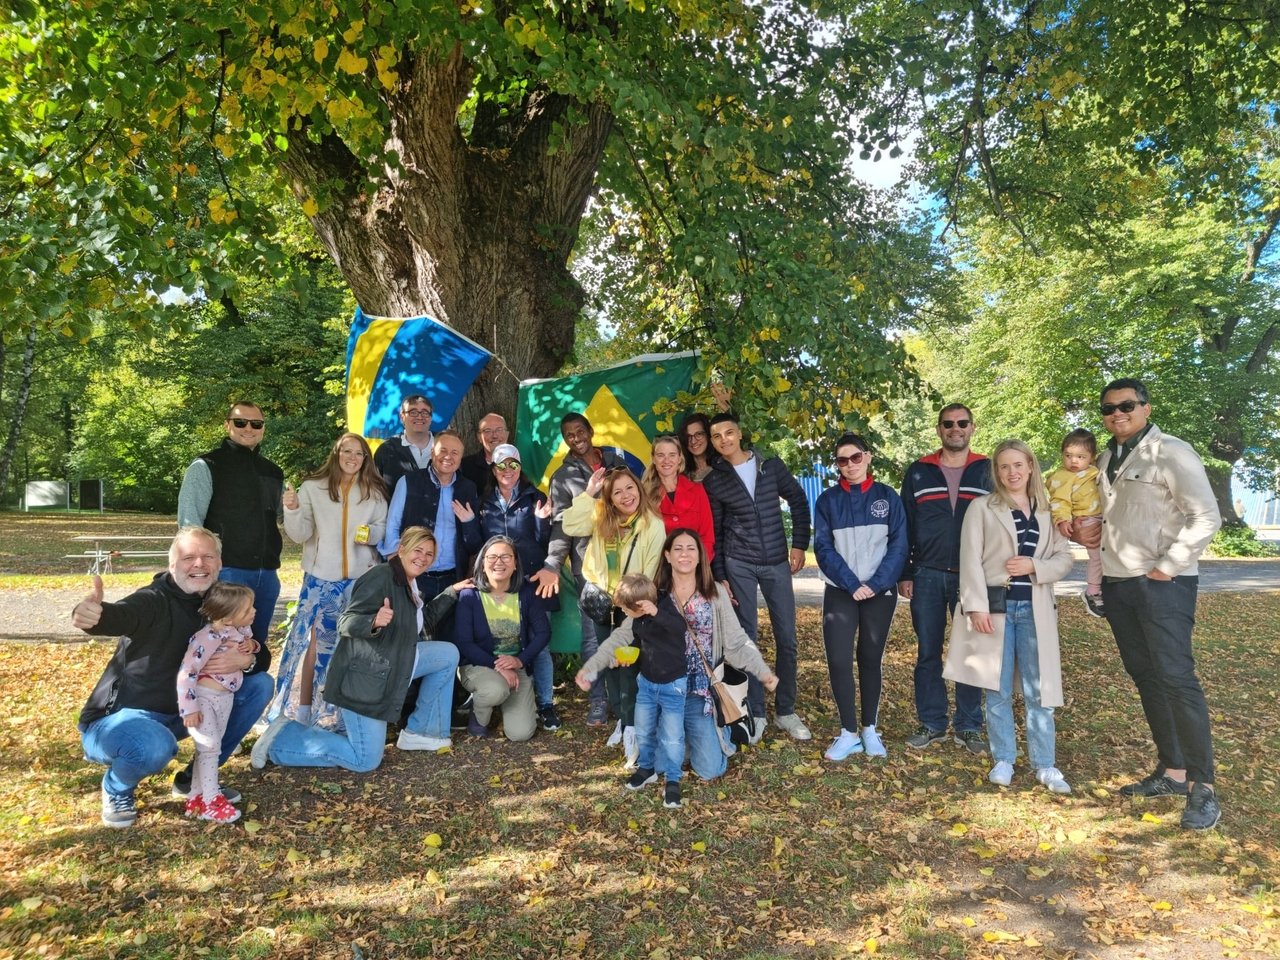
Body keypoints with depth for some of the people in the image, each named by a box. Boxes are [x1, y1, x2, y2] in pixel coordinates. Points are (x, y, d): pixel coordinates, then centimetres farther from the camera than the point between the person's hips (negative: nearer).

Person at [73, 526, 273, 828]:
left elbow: (263, 658, -1)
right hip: (121, 718, -6)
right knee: (155, 746, -39)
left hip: (180, 713, 7)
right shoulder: (154, 601, -22)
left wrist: (248, 659, -25)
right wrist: (91, 614, -70)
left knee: (260, 684, -4)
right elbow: (119, 616, -46)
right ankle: (117, 788, 1)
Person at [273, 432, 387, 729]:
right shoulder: (312, 488, -1)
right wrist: (292, 510, -22)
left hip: (361, 577, 2)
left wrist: (371, 532, -11)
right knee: (313, 639, -4)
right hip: (321, 577, -1)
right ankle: (302, 709, 8)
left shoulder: (375, 492, 4)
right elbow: (300, 534, -4)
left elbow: (383, 527, 10)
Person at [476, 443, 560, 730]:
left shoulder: (534, 498, 2)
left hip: (532, 580, -2)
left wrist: (542, 520, -18)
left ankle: (546, 704, 7)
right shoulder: (485, 502, 10)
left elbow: (545, 542, -1)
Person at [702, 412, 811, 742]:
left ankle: (786, 711, 19)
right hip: (738, 566, -1)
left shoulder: (772, 466, 1)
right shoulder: (713, 481, -1)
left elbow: (799, 501, 8)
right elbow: (714, 533, 2)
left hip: (777, 563, 1)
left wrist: (799, 545, 1)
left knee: (786, 639, 5)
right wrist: (720, 576, -2)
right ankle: (756, 713, 14)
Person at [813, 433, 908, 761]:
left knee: (871, 659, 7)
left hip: (880, 592, 0)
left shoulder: (887, 496, 3)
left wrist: (876, 584, -13)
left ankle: (870, 729, 21)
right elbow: (823, 548, -2)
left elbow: (898, 545, -2)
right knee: (838, 661, -5)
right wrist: (852, 585, -13)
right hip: (840, 593, 0)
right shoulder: (827, 500, 3)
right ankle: (848, 732, 6)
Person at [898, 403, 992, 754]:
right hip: (927, 576, 1)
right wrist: (904, 574, 2)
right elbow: (905, 527, 7)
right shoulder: (918, 472, 7)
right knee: (928, 653, 6)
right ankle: (931, 723, 17)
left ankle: (969, 726, 17)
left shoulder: (986, 472, 6)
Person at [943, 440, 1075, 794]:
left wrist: (1034, 566, -12)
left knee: (1038, 691, 4)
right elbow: (970, 560, -5)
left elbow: (1065, 559, 9)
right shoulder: (981, 507, 1)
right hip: (996, 606, -2)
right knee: (998, 690, 5)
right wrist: (976, 607, -14)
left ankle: (1045, 765, 14)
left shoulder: (1048, 511, 12)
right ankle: (1003, 760, 17)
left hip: (1035, 609, 2)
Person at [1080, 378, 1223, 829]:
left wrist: (1167, 567, -15)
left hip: (1163, 584, -7)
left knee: (1177, 678, -9)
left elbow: (1206, 518, -13)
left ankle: (1202, 787, 0)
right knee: (1146, 678, 12)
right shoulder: (1106, 458, 13)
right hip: (1118, 584, 7)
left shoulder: (1171, 452, -9)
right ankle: (1171, 770, 22)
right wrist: (1090, 532, 7)